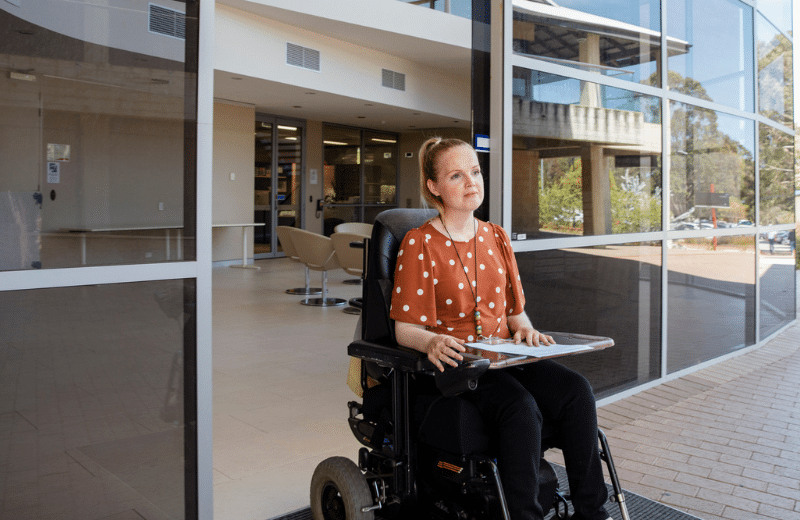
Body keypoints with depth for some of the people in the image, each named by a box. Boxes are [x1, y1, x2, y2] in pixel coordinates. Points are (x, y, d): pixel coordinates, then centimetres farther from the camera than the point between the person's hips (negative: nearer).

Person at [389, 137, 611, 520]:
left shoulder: (496, 237, 15)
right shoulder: (419, 244, -3)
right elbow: (405, 328, -7)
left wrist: (526, 330, -6)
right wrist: (432, 342, -30)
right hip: (455, 362, -5)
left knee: (576, 390, -20)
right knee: (520, 407, -33)